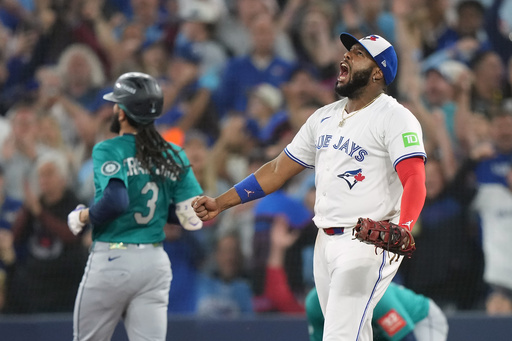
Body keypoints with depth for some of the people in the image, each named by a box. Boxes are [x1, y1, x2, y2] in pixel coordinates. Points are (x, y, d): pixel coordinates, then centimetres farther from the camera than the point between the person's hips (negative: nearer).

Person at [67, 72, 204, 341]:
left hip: (111, 260, -5)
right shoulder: (174, 156, 8)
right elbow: (194, 219, 4)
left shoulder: (108, 150, -9)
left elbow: (115, 201, -26)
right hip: (156, 262, 5)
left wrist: (81, 217, -8)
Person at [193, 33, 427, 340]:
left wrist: (402, 232, -40)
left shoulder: (394, 117, -9)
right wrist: (220, 203, 14)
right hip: (326, 242, 8)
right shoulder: (324, 117, 15)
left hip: (368, 243, -8)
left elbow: (415, 182, -22)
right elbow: (278, 170, 20)